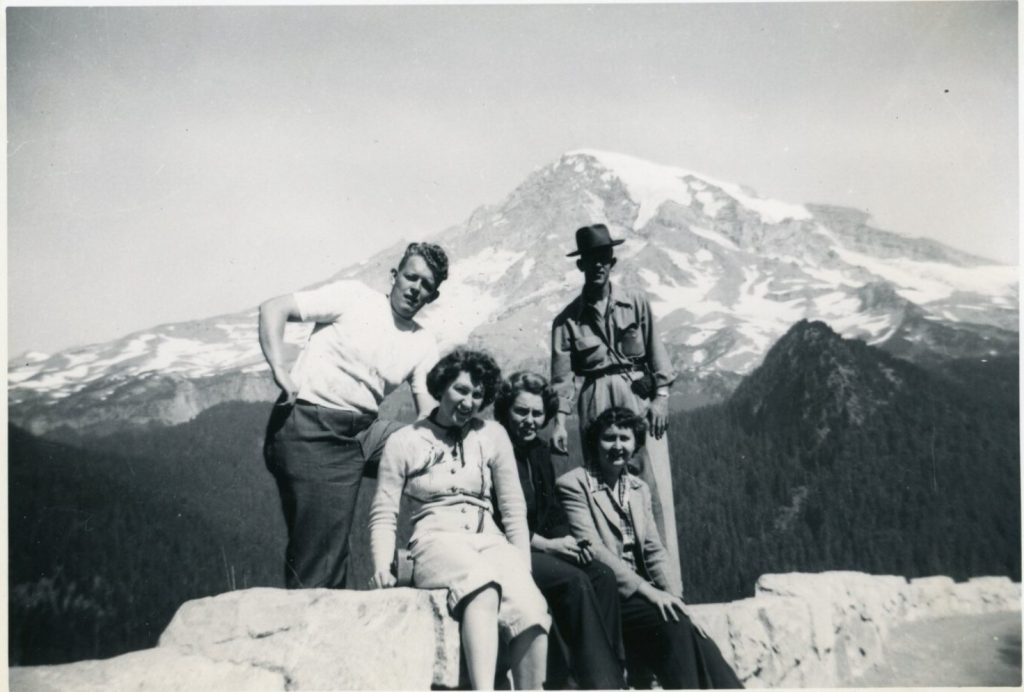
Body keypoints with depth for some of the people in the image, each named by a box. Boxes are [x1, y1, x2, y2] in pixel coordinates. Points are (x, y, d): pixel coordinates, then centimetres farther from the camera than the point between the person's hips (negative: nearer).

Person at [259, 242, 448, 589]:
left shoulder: (424, 345, 9)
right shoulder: (353, 297, -3)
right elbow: (273, 308, -8)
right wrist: (279, 370, -21)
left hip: (363, 432, 6)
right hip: (309, 430, -5)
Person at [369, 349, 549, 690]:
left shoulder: (493, 435, 13)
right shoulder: (404, 441, 7)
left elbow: (514, 509, 12)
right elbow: (384, 515, 5)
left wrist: (524, 568, 2)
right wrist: (382, 566, -12)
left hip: (489, 540, 3)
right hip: (437, 539, -3)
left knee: (529, 606, -30)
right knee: (483, 585, -38)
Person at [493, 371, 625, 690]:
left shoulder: (540, 450, 15)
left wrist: (566, 538, -5)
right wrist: (546, 544, -16)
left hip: (541, 547, 7)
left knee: (602, 576, -15)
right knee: (574, 580, -27)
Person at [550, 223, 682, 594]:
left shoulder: (636, 302, 6)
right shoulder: (567, 319, 5)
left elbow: (655, 350, 6)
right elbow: (562, 374, 1)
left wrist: (661, 396, -4)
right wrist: (559, 419, -9)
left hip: (641, 397, 0)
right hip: (597, 404, 0)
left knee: (656, 487, -5)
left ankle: (667, 581, 1)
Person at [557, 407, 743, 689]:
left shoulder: (640, 489, 16)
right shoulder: (573, 484, -5)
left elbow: (654, 550, 11)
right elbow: (592, 550, -14)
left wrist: (671, 592, -6)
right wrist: (647, 590, -20)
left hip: (640, 593, 6)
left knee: (693, 637, -19)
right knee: (673, 626, -27)